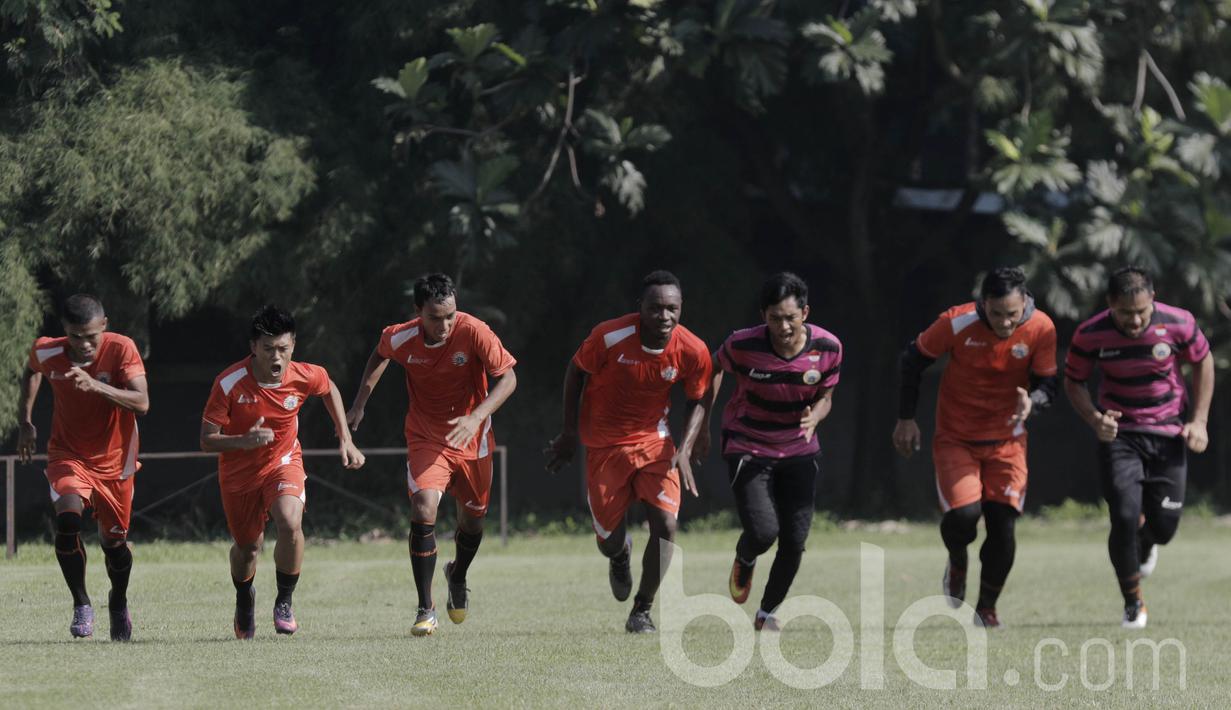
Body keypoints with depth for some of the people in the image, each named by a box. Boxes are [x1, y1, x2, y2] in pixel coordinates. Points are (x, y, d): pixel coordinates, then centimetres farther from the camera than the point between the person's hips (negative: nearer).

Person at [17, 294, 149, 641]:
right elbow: (33, 370, 12)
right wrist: (25, 422, 8)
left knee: (114, 541, 10)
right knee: (67, 519, -26)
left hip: (114, 459, 0)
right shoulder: (47, 352, -15)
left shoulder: (121, 349, -22)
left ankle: (119, 602, 42)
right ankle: (81, 605, -9)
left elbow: (141, 403, -32)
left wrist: (95, 386, -45)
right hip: (68, 453, 0)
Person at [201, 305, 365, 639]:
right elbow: (207, 440, -23)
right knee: (247, 548, 13)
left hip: (284, 462, 0)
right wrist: (244, 441, -42)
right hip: (239, 473, 0)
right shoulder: (229, 383, -27)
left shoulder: (304, 377, -19)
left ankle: (284, 602, -8)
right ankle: (244, 599, 49)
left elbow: (330, 389, 7)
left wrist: (345, 440, 5)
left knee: (290, 523, -28)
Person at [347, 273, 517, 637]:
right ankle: (426, 610, -13)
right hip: (426, 439, -1)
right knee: (423, 511, -22)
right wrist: (360, 404, 5)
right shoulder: (402, 338, -16)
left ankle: (458, 577, 51)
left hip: (472, 440, 1)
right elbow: (380, 355, 9)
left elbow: (507, 378, -19)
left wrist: (476, 417, -33)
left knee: (472, 520, 15)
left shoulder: (474, 332, -22)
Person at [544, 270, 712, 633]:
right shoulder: (610, 337, -23)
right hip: (605, 444, -1)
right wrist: (569, 433, 0)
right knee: (610, 541, 2)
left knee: (665, 524, -16)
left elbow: (697, 402, 1)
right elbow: (576, 370, -4)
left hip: (654, 440, 1)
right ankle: (621, 553, 43)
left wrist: (684, 451, -13)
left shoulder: (692, 351, -16)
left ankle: (642, 612, 1)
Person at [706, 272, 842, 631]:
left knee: (794, 541, -3)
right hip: (747, 448, -3)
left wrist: (814, 417, -21)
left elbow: (825, 396, 2)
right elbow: (714, 369, 2)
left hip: (799, 450, 3)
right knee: (763, 533, -19)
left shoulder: (827, 347, -14)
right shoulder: (742, 345, -20)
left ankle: (767, 612, 22)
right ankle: (744, 562, 20)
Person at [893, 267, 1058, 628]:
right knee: (963, 515, -20)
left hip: (1006, 440, 2)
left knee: (1002, 526, -6)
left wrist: (1031, 402, -30)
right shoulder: (956, 323, -20)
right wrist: (906, 418, -1)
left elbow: (1048, 384, -6)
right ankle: (957, 561, 17)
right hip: (955, 439, -2)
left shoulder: (1041, 329, -15)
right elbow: (913, 358, -4)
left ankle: (987, 608, 15)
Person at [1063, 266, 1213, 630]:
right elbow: (1073, 382, 1)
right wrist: (1094, 419, -18)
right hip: (1119, 433, -1)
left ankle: (1146, 543, 42)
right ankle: (1132, 604, 5)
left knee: (1164, 526, 1)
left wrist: (1199, 421, -1)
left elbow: (1203, 362, 4)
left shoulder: (1177, 324, -15)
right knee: (1125, 518, -15)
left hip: (1168, 433, 1)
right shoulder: (1090, 335, -16)